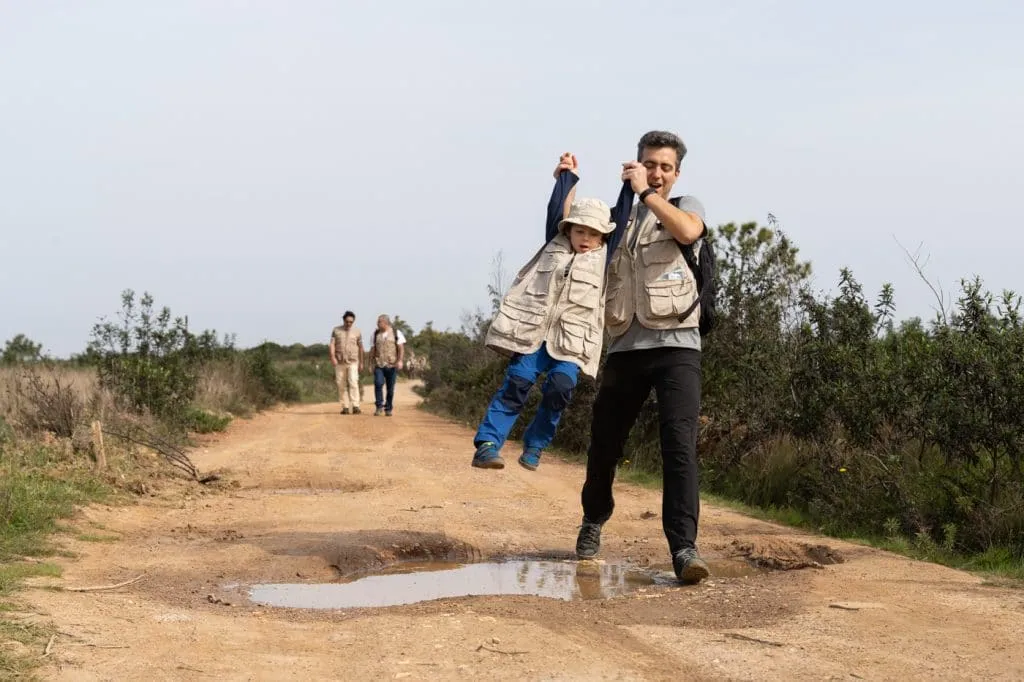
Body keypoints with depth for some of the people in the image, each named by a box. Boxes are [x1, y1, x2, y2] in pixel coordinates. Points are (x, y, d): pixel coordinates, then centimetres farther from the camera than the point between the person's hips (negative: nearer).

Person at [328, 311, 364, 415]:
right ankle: (345, 407, 8)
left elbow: (360, 347, 14)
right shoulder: (336, 331, 6)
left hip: (352, 362, -1)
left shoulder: (357, 332, 7)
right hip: (339, 362, 1)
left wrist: (361, 363, 16)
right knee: (341, 385, 2)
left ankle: (355, 406, -21)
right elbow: (332, 345, -2)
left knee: (353, 383, -16)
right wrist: (332, 357, -18)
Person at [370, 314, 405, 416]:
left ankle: (388, 409, 11)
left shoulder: (396, 333, 3)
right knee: (378, 384, -17)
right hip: (379, 365, 2)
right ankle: (379, 407, -12)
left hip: (392, 365, -2)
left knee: (390, 388, 0)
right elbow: (372, 350, 14)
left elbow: (401, 348, -3)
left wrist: (400, 361, -15)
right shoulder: (376, 334, 12)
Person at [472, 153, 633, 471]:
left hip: (572, 339, 0)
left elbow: (621, 221, 12)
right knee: (517, 383, -12)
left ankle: (534, 446, -4)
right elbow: (557, 211, 10)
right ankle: (487, 444, -15)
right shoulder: (555, 243, 15)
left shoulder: (604, 255, 14)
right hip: (534, 330, 0)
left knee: (560, 388, -19)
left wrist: (630, 185, 8)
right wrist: (567, 177, 12)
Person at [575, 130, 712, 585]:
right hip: (626, 347, 4)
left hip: (675, 346, -4)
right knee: (604, 444, 12)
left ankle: (684, 547, -21)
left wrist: (646, 192, -13)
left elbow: (688, 231, -15)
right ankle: (593, 521, 37)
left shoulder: (685, 206, 8)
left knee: (680, 445, -18)